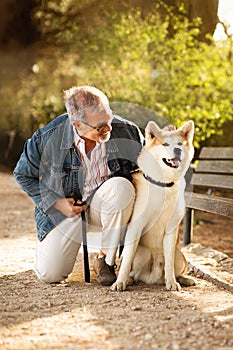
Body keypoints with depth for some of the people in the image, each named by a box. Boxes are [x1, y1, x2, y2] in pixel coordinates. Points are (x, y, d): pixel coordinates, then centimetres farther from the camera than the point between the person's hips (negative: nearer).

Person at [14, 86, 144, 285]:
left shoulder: (126, 131, -18)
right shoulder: (48, 138, -20)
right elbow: (23, 174, -2)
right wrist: (55, 202, -11)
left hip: (104, 206, 1)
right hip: (65, 208, 0)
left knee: (121, 186, -34)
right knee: (49, 274, -14)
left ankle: (106, 260, -17)